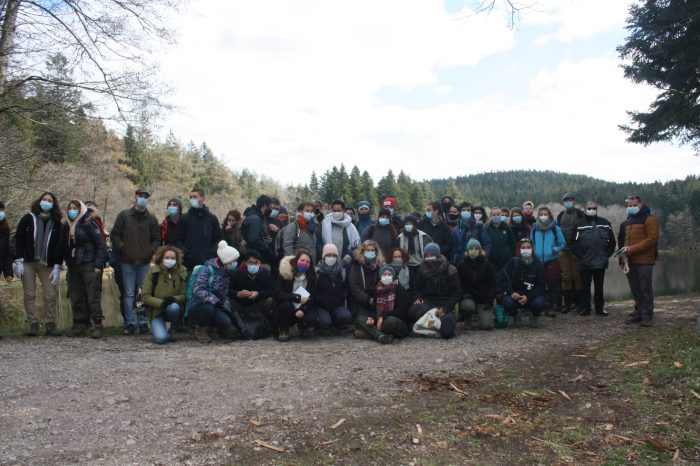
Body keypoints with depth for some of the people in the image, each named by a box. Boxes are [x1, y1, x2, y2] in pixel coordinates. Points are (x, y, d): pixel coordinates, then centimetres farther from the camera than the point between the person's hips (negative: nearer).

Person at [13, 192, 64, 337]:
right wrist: (18, 261, -7)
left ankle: (50, 325, 4)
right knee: (29, 295, 0)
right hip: (28, 262, -1)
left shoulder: (56, 223, 6)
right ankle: (33, 325, 6)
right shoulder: (28, 219, 4)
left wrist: (57, 266, -3)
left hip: (47, 264, 1)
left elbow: (59, 246, 4)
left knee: (51, 295, -3)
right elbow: (18, 239, 1)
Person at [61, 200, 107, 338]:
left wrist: (98, 265, -13)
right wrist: (67, 264, 9)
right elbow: (63, 247, 18)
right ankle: (80, 325, 15)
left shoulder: (89, 224, -4)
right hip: (73, 268, 6)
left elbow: (101, 245, -8)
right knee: (76, 298, 8)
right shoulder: (66, 227, 13)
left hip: (89, 266, -6)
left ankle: (96, 325, -5)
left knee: (93, 296, -7)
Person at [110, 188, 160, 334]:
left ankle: (143, 322, 12)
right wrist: (122, 248, -6)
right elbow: (114, 234, 5)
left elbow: (156, 239, 10)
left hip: (145, 262, 1)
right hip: (127, 261, -1)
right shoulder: (124, 215, 4)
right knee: (129, 293, 2)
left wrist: (151, 251, -4)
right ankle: (130, 323, 8)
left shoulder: (151, 219, 8)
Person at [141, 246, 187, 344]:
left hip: (175, 307, 1)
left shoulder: (181, 272, -2)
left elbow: (184, 295, -4)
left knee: (173, 307, -37)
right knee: (161, 338, -24)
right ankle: (156, 328, 14)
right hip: (156, 311, -1)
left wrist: (174, 299, -26)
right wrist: (161, 303, -23)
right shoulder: (153, 271, -6)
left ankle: (173, 329, -4)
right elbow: (145, 296, -8)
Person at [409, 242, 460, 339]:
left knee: (446, 331, -27)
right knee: (414, 310, -33)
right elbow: (418, 288, 18)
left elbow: (456, 293, -3)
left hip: (445, 305, -2)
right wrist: (418, 298, -6)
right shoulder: (423, 270, 9)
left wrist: (445, 309, -15)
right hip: (428, 303, 2)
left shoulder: (450, 270, -3)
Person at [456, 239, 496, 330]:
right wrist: (460, 298, -13)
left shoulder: (487, 265, 5)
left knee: (486, 325, -17)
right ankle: (467, 317, 1)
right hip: (467, 296, 0)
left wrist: (489, 301, -8)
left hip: (483, 298, 0)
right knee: (468, 307, -36)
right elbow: (458, 284, 3)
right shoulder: (461, 265, 5)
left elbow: (492, 285, 3)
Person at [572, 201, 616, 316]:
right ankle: (586, 308, 14)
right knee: (585, 286, 6)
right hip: (584, 262, -2)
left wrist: (607, 254, 5)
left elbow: (612, 241, 10)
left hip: (600, 262, 2)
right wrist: (580, 255, -9)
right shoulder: (580, 224, -1)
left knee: (599, 286, 9)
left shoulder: (605, 223, 7)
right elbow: (574, 243, -4)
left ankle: (600, 308, 18)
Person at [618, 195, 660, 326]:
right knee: (635, 290, 12)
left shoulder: (649, 219, -4)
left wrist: (632, 249, -19)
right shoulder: (626, 222, 19)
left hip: (644, 261, -7)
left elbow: (652, 238, -14)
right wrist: (622, 256, 14)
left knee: (646, 289, -4)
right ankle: (639, 313, 21)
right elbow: (622, 241, 27)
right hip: (630, 261, 7)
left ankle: (647, 316, 1)